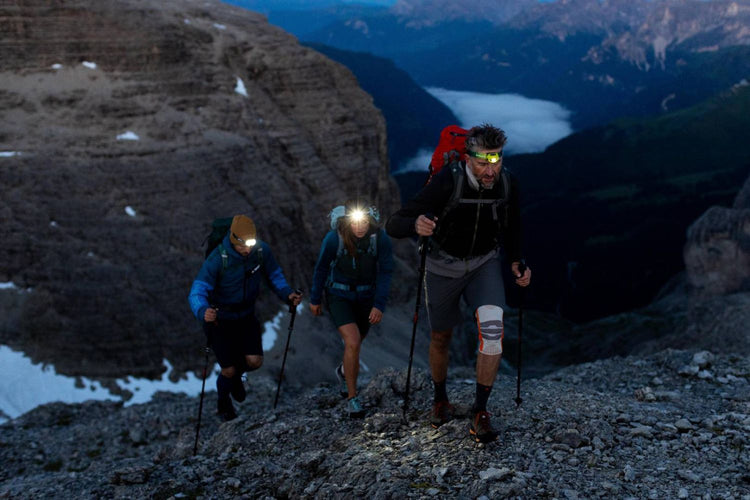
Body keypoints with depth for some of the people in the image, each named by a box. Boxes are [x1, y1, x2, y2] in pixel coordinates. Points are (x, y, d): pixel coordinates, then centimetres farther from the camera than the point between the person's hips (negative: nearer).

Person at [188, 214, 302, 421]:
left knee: (254, 361, -9)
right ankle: (223, 400, 35)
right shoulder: (218, 259, -29)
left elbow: (274, 276, -1)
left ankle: (236, 374, 30)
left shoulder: (262, 250, -17)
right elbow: (197, 292, -32)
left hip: (246, 315, 4)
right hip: (220, 318, -4)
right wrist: (203, 311, -54)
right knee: (229, 370, -1)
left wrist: (287, 293, -19)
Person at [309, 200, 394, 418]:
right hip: (339, 295, -3)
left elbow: (385, 273, -12)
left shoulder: (380, 238, -19)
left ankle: (343, 371, 52)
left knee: (356, 342, 18)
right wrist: (315, 300, 3)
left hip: (366, 296, 3)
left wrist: (379, 305, -20)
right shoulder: (334, 238, -22)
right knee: (352, 342, -19)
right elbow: (321, 268, -6)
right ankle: (352, 398, -6)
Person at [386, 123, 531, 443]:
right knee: (440, 338, 13)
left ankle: (480, 414, -10)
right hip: (444, 266, -1)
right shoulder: (448, 181, -29)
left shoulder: (508, 185, -16)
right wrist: (415, 225, -53)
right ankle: (441, 401, 40)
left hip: (484, 264, 2)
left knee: (492, 326, -21)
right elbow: (394, 225, -32)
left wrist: (516, 262, -5)